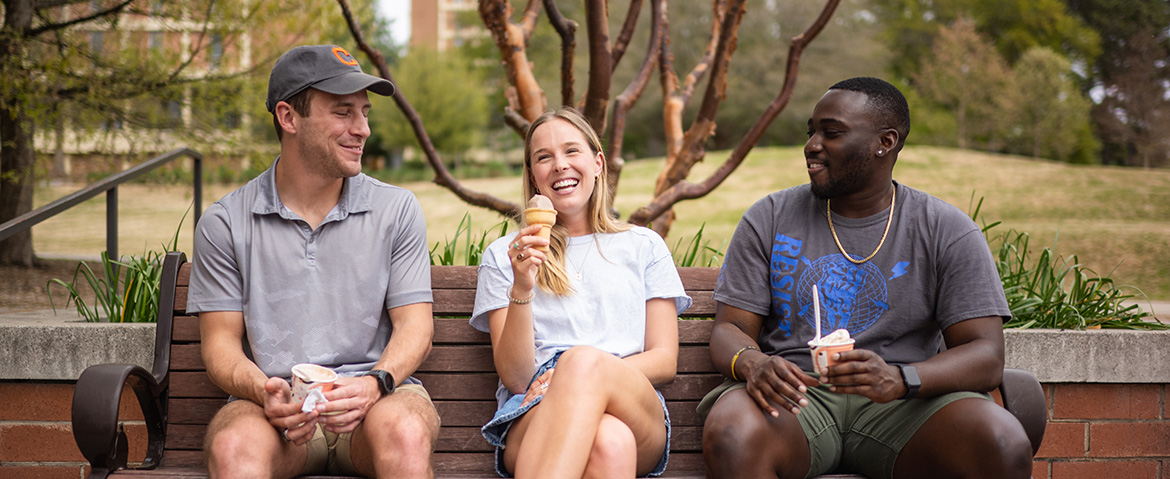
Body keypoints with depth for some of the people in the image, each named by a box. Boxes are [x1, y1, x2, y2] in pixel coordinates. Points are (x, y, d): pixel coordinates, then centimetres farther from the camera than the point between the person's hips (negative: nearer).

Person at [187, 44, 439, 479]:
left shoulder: (397, 211, 10)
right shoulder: (225, 223, 8)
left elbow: (416, 325, 5)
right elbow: (220, 342, 7)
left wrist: (374, 383, -17)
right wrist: (262, 391, -16)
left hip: (379, 396, 1)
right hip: (276, 407, 0)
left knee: (405, 431, -35)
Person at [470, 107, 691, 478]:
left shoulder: (644, 246, 22)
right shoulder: (503, 255, 19)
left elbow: (664, 362, 13)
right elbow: (515, 378, 8)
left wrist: (585, 374, -6)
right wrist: (521, 290, -9)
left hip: (635, 412, 2)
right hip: (533, 413, -1)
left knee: (583, 360, -38)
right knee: (606, 441, -42)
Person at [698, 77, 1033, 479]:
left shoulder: (948, 231, 5)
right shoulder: (769, 219, 10)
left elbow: (986, 356, -3)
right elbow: (729, 329, 7)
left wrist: (898, 379, -24)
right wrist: (751, 363, -20)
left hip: (903, 405, 1)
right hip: (794, 396, 0)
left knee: (1005, 446, -30)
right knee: (732, 437, -36)